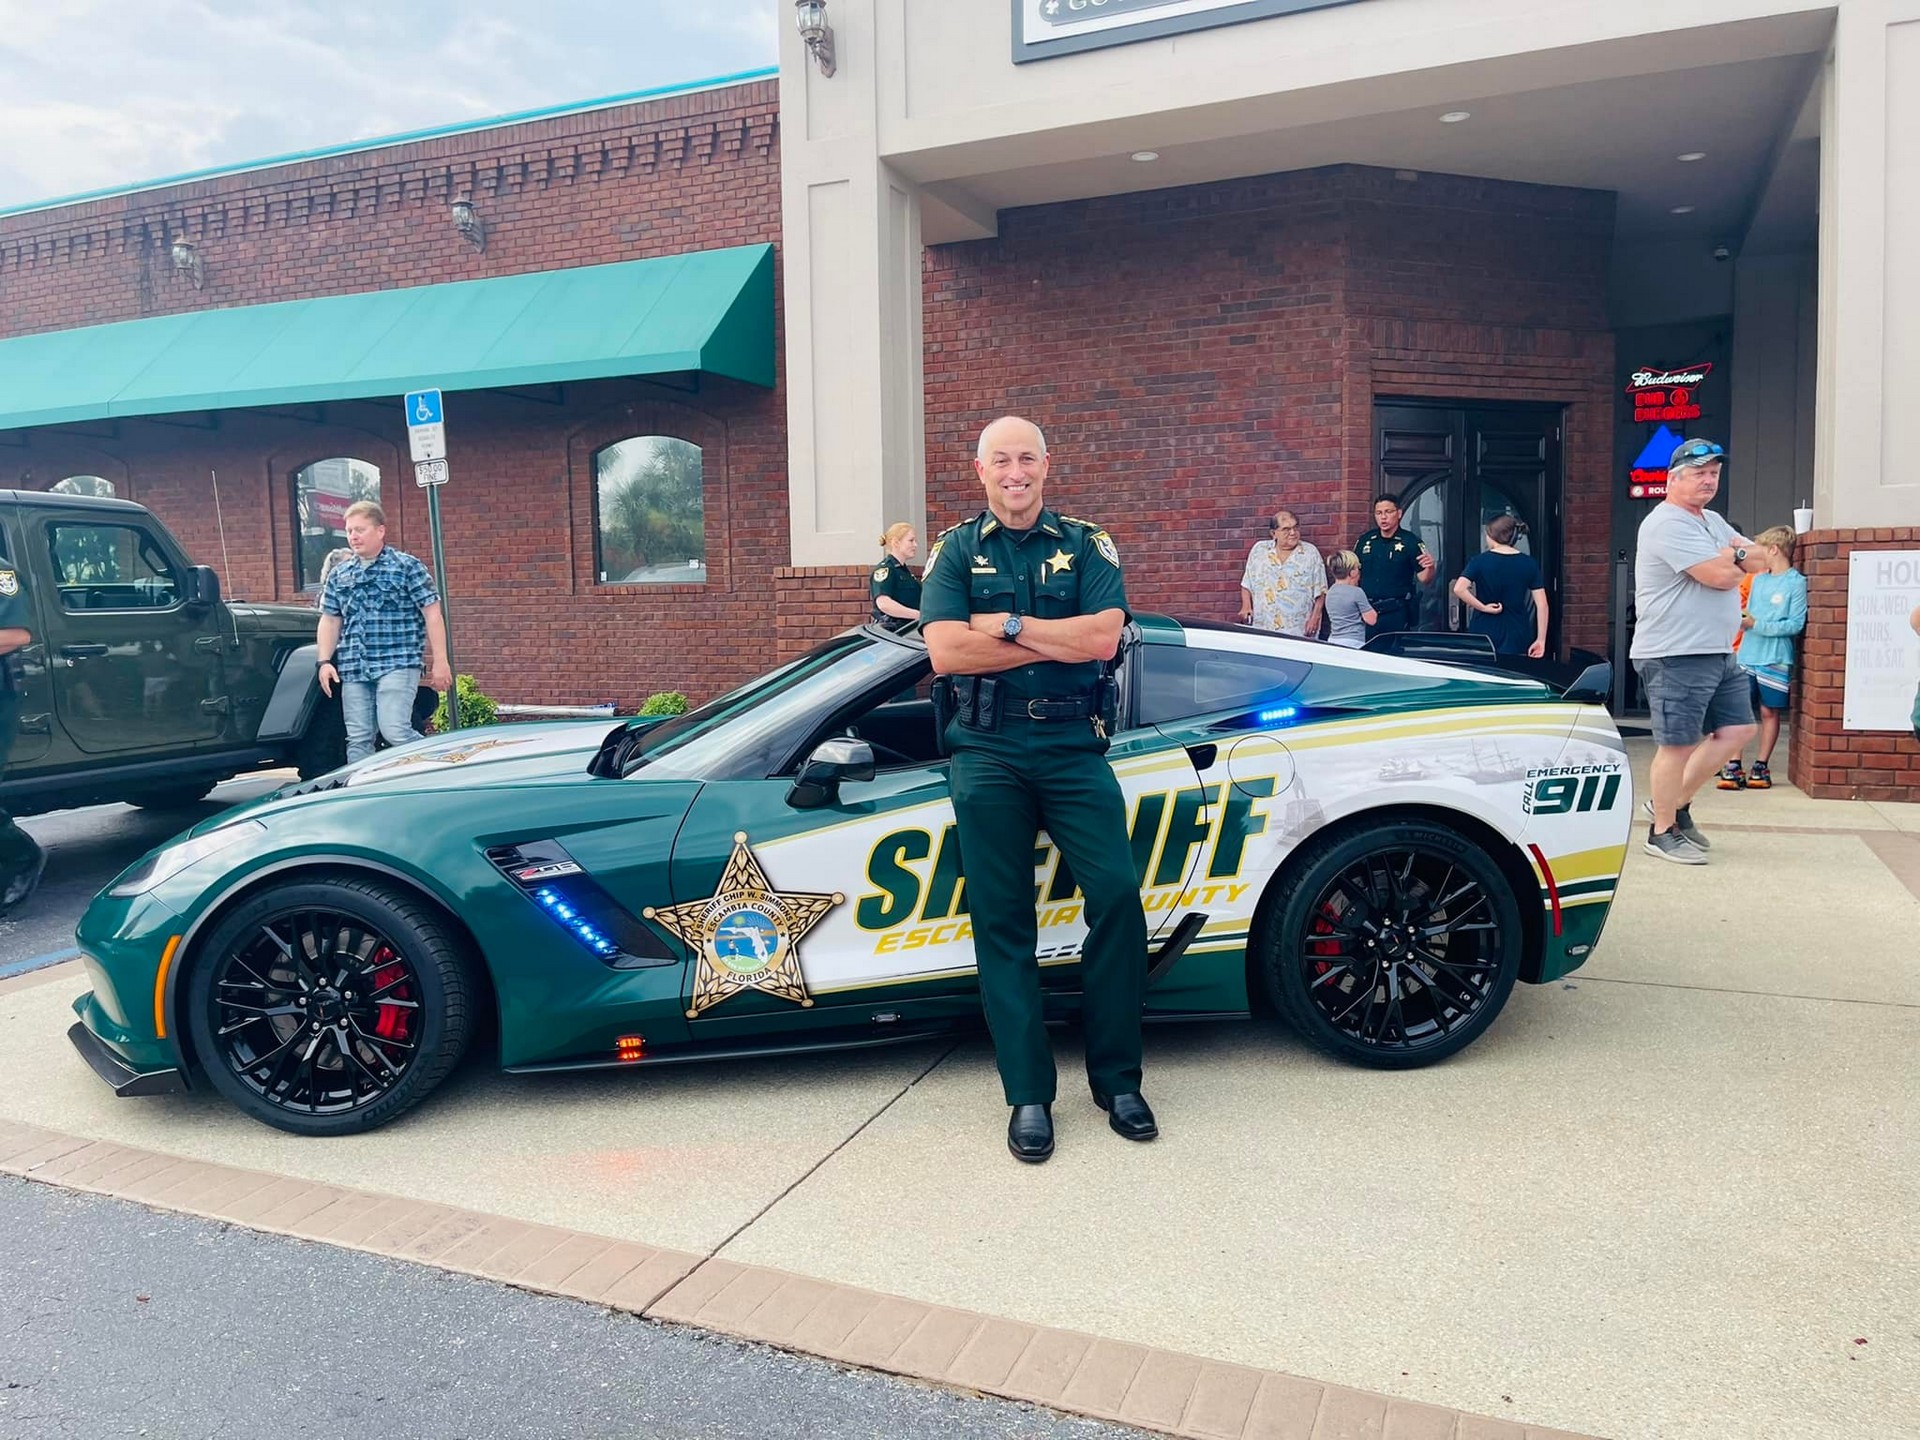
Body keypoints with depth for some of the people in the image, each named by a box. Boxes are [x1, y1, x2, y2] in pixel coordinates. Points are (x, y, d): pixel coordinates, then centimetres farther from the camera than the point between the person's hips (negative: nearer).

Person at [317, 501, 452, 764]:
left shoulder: (406, 566, 0)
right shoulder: (338, 574, 16)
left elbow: (432, 614, -3)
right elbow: (330, 620, 19)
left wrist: (439, 661, -9)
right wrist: (325, 661, 6)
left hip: (397, 664, -5)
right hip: (352, 670, 5)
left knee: (394, 730, -15)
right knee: (358, 739, 5)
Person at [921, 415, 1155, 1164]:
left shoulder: (1087, 545, 8)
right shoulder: (956, 551, 8)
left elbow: (1103, 637, -8)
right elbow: (944, 652, -8)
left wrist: (1008, 626, -10)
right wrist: (1058, 641, -8)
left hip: (1073, 746, 0)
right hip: (987, 754, 0)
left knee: (1117, 898, -8)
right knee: (1001, 922, 2)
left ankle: (1117, 1080, 9)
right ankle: (1028, 1096, 12)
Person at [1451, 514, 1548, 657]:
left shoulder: (1480, 561, -5)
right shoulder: (1528, 564, 2)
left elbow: (1459, 589, -20)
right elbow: (1542, 604, -1)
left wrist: (1483, 607, -9)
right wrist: (1541, 640, 1)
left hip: (1484, 631, -2)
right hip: (1516, 637, 2)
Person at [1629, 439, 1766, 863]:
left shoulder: (1713, 522, 19)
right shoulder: (1668, 524, -14)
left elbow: (1758, 560, 14)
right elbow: (1720, 576, -21)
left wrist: (1733, 554, -7)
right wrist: (1734, 562, 2)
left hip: (1719, 653, 10)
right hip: (1676, 657, -10)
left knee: (1737, 730, 11)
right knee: (1678, 744, -4)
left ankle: (1674, 804, 21)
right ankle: (1663, 832, 7)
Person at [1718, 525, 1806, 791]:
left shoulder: (1796, 582, -6)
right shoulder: (1758, 580, 13)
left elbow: (1796, 624, -12)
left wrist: (1756, 624, -16)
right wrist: (1741, 618, 2)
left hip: (1774, 660, -5)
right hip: (1746, 656, 5)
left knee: (1770, 712, 5)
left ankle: (1761, 766, 14)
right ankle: (1733, 767, 1)